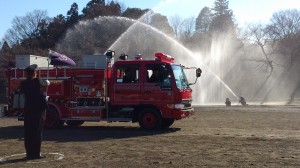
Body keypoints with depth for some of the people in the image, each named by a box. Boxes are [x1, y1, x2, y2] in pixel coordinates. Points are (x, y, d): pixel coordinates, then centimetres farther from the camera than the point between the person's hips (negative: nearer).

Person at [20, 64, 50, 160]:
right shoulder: (37, 81, -9)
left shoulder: (23, 83, 0)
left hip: (28, 109, 3)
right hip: (39, 109, -3)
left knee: (28, 132, 8)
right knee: (37, 131, 1)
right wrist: (47, 82, 33)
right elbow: (45, 84, 11)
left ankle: (29, 153, 10)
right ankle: (36, 153, 1)